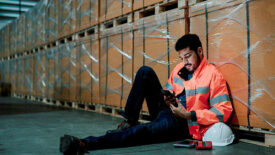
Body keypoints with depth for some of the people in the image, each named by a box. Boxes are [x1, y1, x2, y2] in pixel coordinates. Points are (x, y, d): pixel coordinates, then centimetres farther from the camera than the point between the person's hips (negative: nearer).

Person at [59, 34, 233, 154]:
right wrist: (167, 97, -7)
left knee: (139, 132, -34)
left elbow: (224, 111, -16)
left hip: (180, 124, -7)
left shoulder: (213, 74, -11)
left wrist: (189, 115, -23)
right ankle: (129, 121, -9)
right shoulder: (179, 69, 8)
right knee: (145, 72, -6)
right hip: (167, 110, 7)